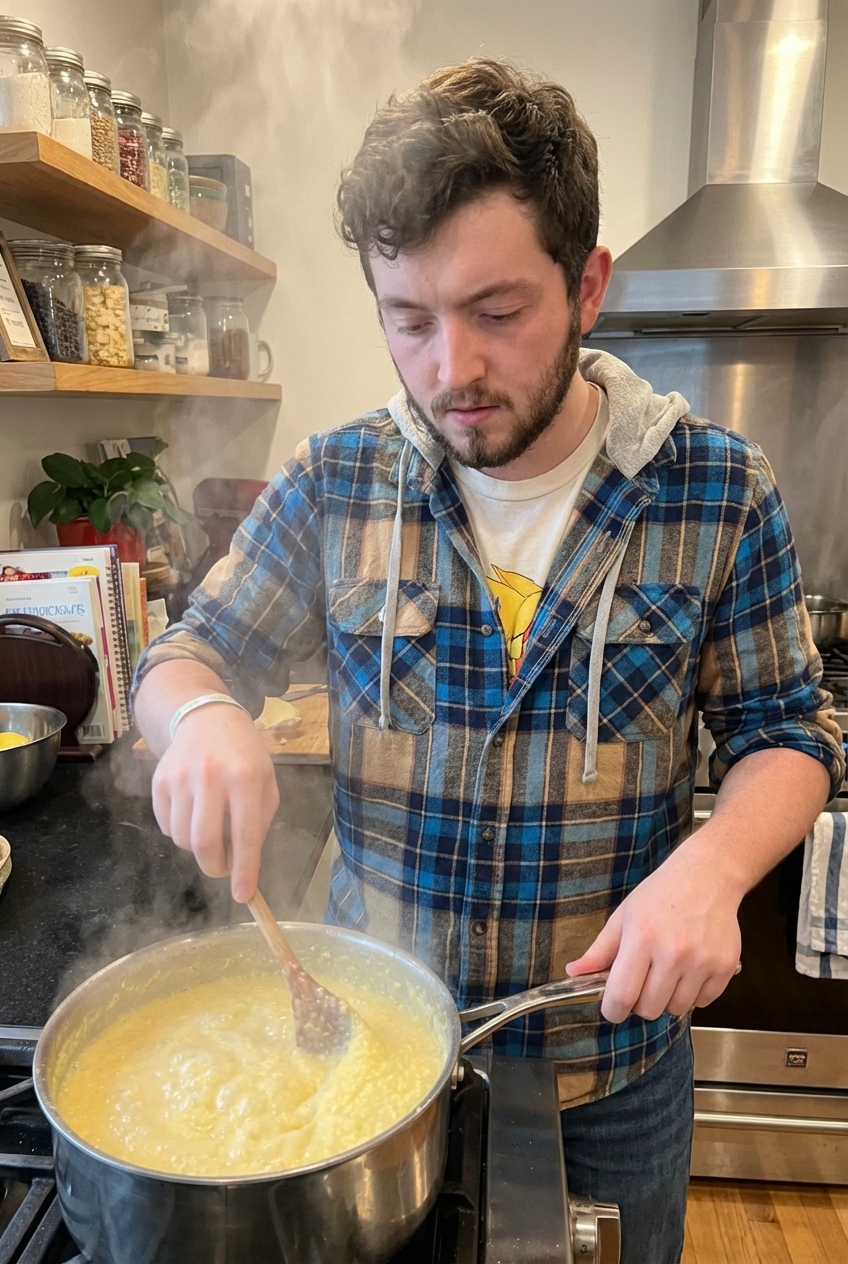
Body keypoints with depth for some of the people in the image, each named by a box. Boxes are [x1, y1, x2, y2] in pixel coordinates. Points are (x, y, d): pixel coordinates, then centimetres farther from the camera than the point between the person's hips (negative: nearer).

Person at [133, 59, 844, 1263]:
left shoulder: (720, 488, -12)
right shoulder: (332, 484, -10)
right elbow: (188, 654, -2)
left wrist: (712, 863, -25)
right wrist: (201, 717, -26)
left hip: (614, 1054, 0)